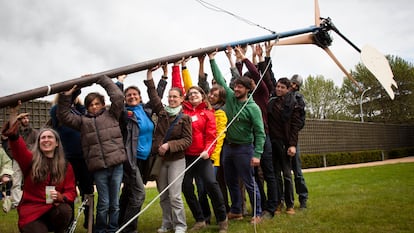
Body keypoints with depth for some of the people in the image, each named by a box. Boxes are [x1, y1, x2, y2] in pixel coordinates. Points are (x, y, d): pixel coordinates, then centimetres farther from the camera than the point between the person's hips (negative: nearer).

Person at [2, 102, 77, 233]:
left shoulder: (66, 166, 7)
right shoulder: (31, 160, 3)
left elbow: (71, 191, 5)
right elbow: (16, 142, -14)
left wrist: (62, 197, -20)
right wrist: (13, 113, -27)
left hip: (55, 210, 2)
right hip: (31, 212, -1)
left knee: (65, 210, -32)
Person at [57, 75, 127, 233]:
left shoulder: (111, 114, 10)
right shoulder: (83, 121, 14)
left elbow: (118, 96, 1)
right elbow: (64, 116, 7)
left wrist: (101, 78, 2)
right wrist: (65, 96, -4)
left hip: (116, 165, 0)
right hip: (98, 168, 0)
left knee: (115, 202, 8)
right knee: (103, 203, 3)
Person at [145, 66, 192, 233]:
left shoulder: (184, 118, -4)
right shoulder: (162, 112, 6)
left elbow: (187, 140, -7)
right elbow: (153, 96, -2)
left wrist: (169, 145, -18)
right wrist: (149, 77, -9)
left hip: (176, 160, -4)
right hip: (160, 159, 4)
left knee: (174, 195, -9)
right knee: (163, 195, 11)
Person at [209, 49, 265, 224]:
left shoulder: (253, 108, -14)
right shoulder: (230, 97, 2)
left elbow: (260, 132, -15)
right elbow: (219, 79, 9)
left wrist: (257, 154, -21)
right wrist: (212, 60, 5)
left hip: (244, 148, -6)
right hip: (228, 146, 7)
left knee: (249, 182, 0)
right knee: (231, 181, 15)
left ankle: (257, 213, 13)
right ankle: (236, 211, 29)